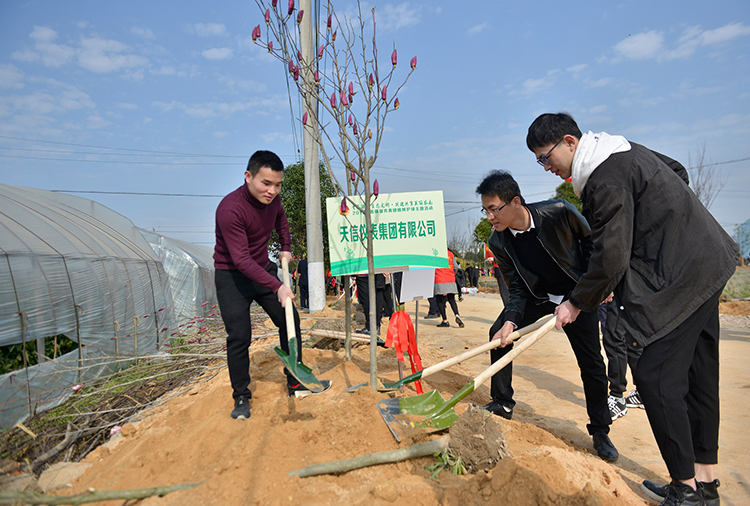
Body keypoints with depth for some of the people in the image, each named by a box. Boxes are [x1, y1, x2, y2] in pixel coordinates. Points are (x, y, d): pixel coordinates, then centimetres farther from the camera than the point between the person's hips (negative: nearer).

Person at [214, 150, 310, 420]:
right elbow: (242, 259, -34)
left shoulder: (272, 198, -7)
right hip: (232, 276, -6)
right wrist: (277, 286, -40)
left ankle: (295, 382, 19)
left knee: (290, 320, 4)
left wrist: (286, 247, 14)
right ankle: (241, 397, 11)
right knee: (239, 336, -10)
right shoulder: (230, 208, -29)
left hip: (263, 269, 7)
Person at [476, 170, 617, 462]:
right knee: (498, 334, -9)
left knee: (591, 363, -1)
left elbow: (592, 241, -7)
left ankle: (600, 432, 19)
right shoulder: (498, 243, -18)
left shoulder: (560, 212, -27)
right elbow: (517, 288, -12)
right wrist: (510, 322, -27)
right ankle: (502, 404, 11)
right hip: (536, 296, 3)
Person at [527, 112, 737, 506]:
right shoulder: (622, 150, 10)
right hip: (705, 263, 11)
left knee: (656, 378, -7)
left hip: (680, 278, -11)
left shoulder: (606, 180, -21)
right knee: (698, 373, 13)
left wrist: (577, 303, -10)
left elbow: (611, 259, -22)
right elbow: (677, 171, 25)